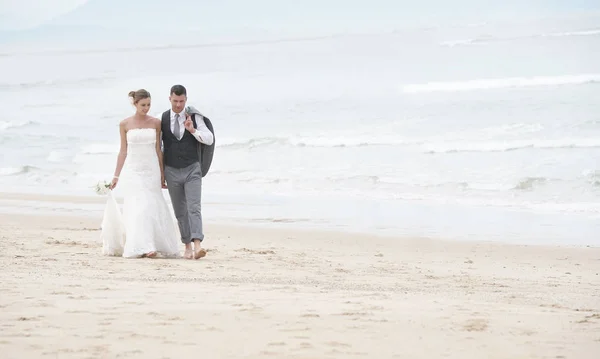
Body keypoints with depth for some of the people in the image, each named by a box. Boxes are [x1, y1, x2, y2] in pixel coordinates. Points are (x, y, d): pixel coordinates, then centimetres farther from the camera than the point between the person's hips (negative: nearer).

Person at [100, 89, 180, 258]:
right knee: (138, 209, -10)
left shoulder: (155, 123, 3)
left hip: (152, 170, 1)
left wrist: (162, 174, 6)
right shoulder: (125, 124, 1)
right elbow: (123, 151, 5)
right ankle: (143, 248, -13)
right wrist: (116, 176, 4)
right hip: (133, 171, -1)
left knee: (152, 208, 1)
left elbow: (158, 149, 7)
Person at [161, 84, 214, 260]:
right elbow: (158, 148, 6)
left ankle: (197, 246, -26)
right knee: (180, 212, 9)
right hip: (172, 171, 2)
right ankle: (187, 247, 19)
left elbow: (209, 140, -6)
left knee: (194, 208, -15)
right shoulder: (162, 119, -1)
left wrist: (193, 130, -23)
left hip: (192, 170, -2)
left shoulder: (195, 117, -4)